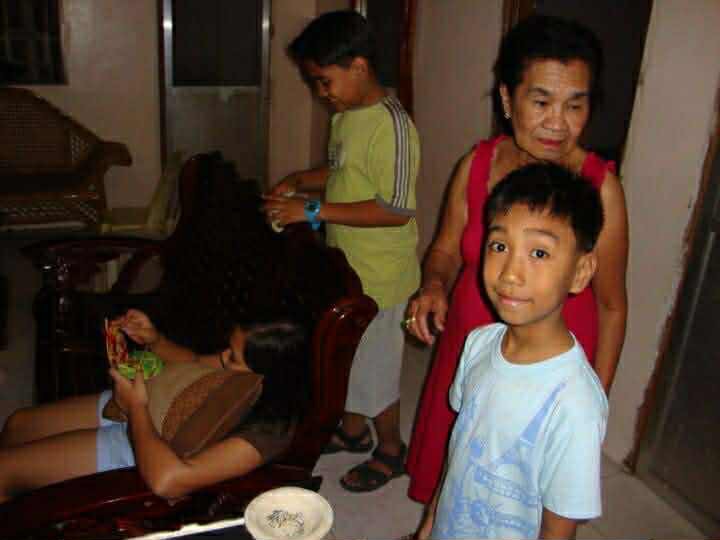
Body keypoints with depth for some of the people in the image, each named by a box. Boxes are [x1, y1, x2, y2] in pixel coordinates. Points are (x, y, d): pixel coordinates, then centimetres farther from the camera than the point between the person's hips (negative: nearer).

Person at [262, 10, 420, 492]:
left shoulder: (391, 125, -24)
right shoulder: (346, 116, 4)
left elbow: (396, 210, -27)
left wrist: (314, 210, -27)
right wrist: (299, 181, 2)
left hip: (379, 276, -9)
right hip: (345, 267, 9)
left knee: (374, 366, 8)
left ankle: (391, 450, 31)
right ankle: (353, 429, 45)